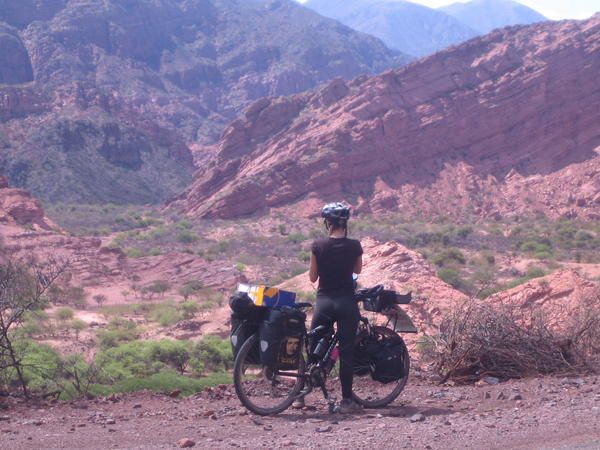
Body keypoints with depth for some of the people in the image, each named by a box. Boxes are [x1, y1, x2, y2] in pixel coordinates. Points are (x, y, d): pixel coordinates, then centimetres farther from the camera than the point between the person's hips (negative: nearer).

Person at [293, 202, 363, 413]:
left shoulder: (318, 245, -7)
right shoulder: (354, 246, -6)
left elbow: (312, 277, 1)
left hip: (324, 301, 1)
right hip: (346, 302, -1)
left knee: (314, 347, 12)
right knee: (346, 351, 3)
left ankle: (301, 395, 15)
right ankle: (347, 400, 3)